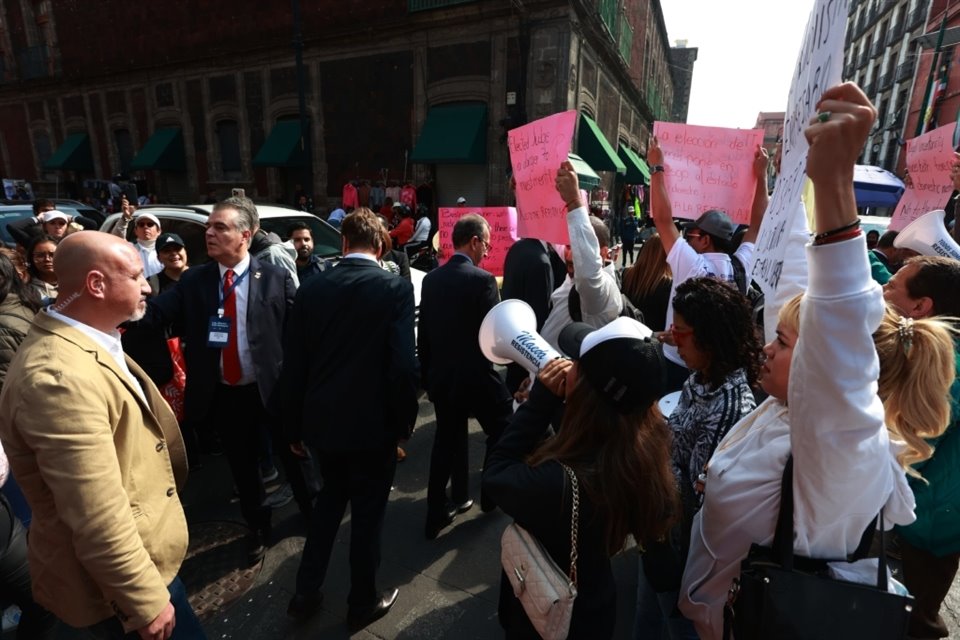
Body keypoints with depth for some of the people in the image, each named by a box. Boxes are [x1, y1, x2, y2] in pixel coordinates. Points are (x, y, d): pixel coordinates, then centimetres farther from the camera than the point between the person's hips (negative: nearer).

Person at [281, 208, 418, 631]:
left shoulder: (311, 288, -3)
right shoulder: (396, 289, -14)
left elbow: (292, 365, 0)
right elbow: (404, 365, -20)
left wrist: (294, 425, 11)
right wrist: (405, 421, -4)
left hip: (321, 421, 4)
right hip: (373, 424, -4)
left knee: (330, 496, 27)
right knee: (367, 512, 15)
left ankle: (306, 593, 37)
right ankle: (363, 603, 35)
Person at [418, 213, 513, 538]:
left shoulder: (431, 279, 2)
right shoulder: (482, 279, -17)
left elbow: (422, 332, 6)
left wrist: (427, 372, 16)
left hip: (441, 376, 6)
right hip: (476, 376, -6)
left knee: (446, 441, 17)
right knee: (502, 432, 19)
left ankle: (436, 514, 26)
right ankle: (492, 496, 34)